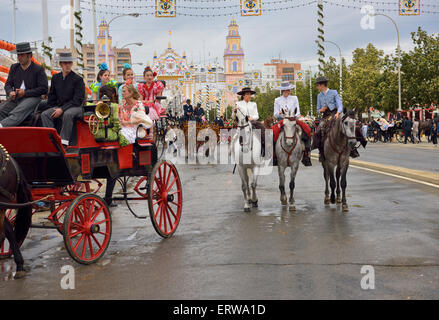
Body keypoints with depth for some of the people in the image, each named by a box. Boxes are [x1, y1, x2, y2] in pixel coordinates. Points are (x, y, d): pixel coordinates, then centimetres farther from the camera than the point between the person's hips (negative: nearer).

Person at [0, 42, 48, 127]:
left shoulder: (39, 69, 2)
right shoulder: (14, 67, 19)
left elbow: (44, 89, -5)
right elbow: (8, 84, 18)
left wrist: (25, 93, -12)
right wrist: (10, 92, -8)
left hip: (32, 98, -6)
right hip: (15, 98, 6)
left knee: (17, 114, -36)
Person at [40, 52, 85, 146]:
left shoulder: (78, 79, -6)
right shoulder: (55, 78, 11)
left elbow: (78, 100, -12)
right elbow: (52, 96, 18)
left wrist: (62, 109, -19)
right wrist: (51, 109, -1)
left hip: (75, 107, -5)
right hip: (59, 106, 5)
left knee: (67, 114, -38)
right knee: (45, 114, -21)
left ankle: (63, 141, -35)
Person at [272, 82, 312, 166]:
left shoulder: (294, 98, 14)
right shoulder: (277, 100, 11)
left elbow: (298, 112, 11)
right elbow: (275, 115, 7)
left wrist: (295, 116, -10)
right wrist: (280, 113, -14)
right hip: (282, 120, -1)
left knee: (307, 129, -22)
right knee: (274, 131, -30)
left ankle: (306, 154, -20)